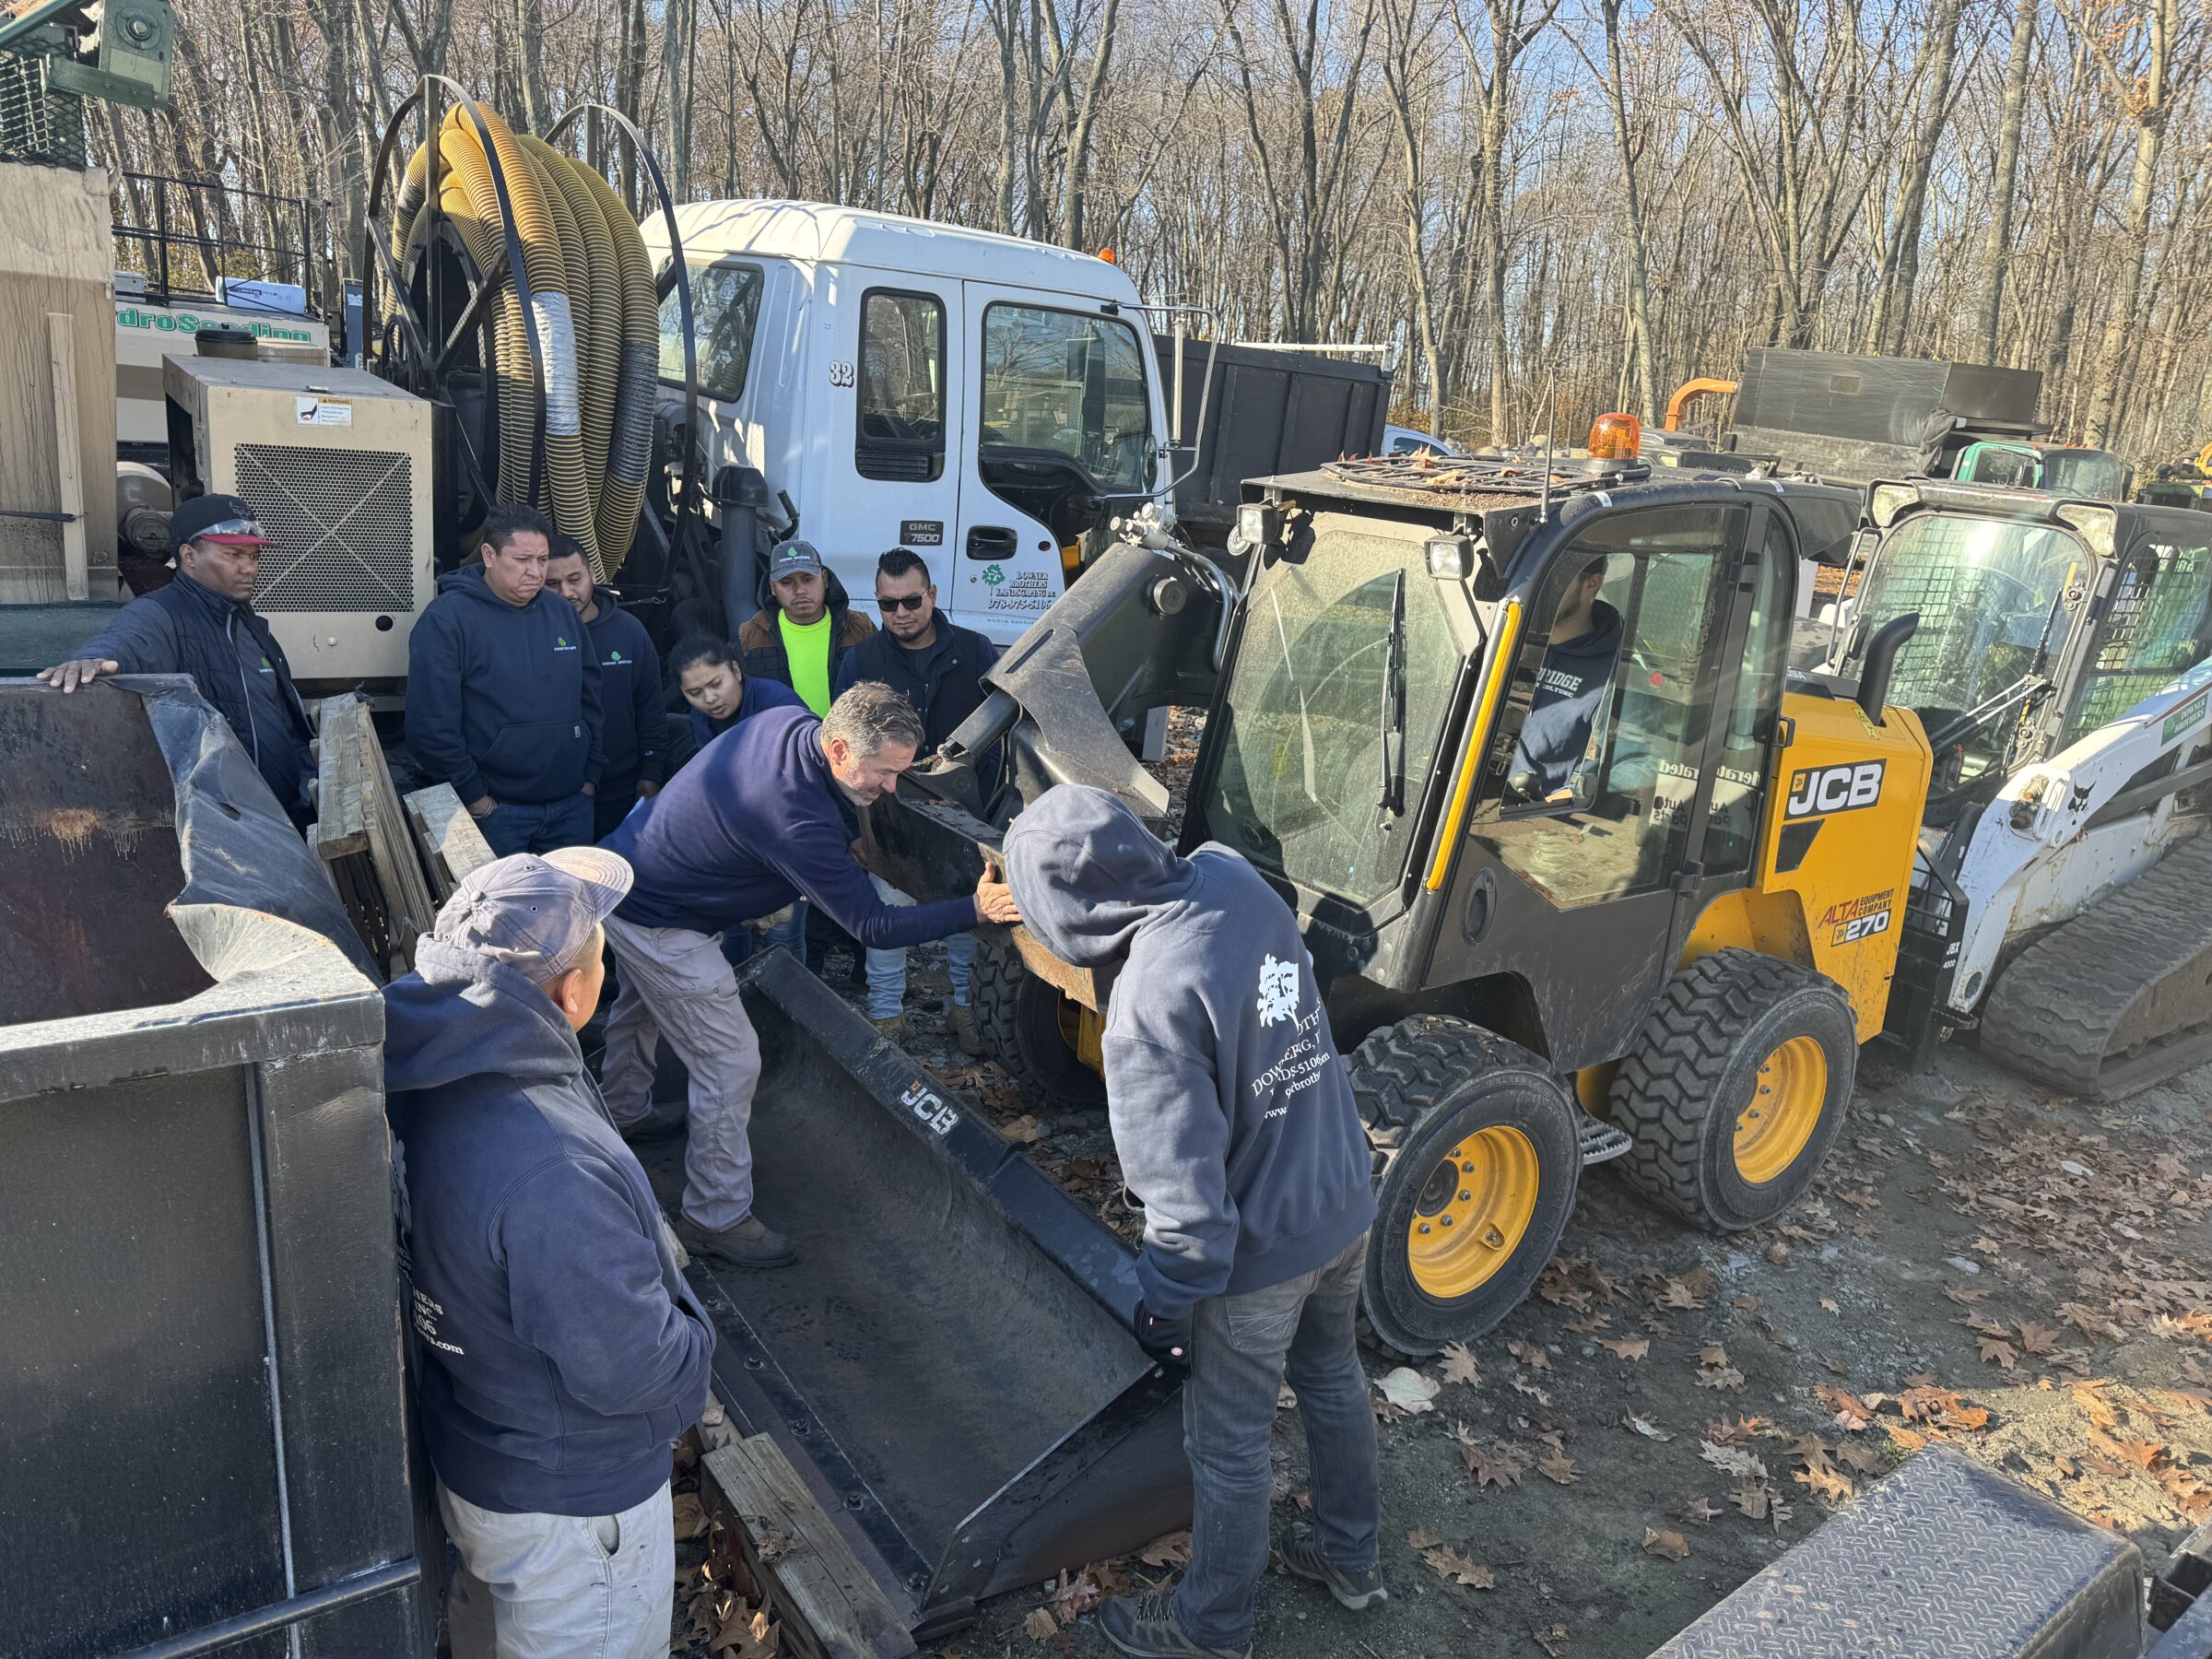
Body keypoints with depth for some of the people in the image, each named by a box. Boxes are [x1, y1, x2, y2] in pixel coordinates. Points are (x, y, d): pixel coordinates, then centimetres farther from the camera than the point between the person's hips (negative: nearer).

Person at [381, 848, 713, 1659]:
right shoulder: (553, 1174, -42)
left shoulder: (424, 1076, -15)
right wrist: (691, 1333, -12)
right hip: (570, 1502, -7)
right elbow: (629, 1369, -30)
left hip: (464, 1447, 8)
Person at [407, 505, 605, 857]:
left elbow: (591, 697, 14)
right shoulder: (445, 620, -10)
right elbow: (431, 727, -15)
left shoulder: (561, 612, 9)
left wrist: (591, 776, 7)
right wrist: (476, 800, -13)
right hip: (495, 811, -5)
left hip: (572, 806, 5)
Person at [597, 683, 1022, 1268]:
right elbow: (871, 924, -33)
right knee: (730, 1063, -4)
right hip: (656, 925, -10)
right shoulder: (795, 820, -40)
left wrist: (844, 841, 1)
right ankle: (716, 1220, 10)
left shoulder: (792, 722, -14)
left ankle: (624, 1112, 60)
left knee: (643, 1008, 33)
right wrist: (976, 911, -35)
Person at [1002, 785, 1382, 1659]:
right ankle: (1352, 1556, 52)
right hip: (1346, 1207, 8)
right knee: (1333, 1379, 30)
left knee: (1229, 1446, 17)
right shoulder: (1231, 877, -11)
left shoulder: (1151, 1004, -32)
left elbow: (1187, 1195, -28)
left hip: (1260, 1251, -7)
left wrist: (1164, 1306, -12)